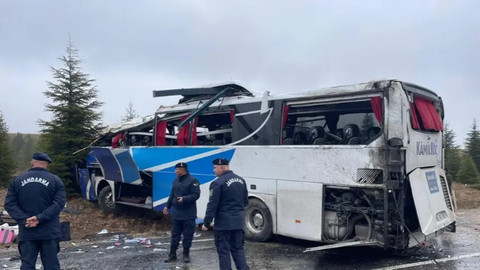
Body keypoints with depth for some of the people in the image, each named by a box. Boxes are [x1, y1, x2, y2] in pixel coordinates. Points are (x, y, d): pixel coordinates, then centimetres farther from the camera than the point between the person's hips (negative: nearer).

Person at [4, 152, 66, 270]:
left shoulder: (17, 180, 6)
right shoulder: (55, 180, -1)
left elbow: (9, 204, -1)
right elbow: (59, 203, -12)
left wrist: (24, 220, -9)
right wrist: (40, 218, -14)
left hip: (26, 232, 1)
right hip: (49, 231, -1)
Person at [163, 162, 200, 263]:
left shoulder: (192, 181, -12)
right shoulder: (176, 180, 11)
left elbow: (196, 195, -17)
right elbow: (172, 194, 17)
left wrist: (184, 199, -27)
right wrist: (167, 206, 14)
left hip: (188, 215, -6)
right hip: (177, 213, 6)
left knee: (187, 235, 4)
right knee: (175, 234, 11)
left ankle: (186, 254, 18)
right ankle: (172, 254, 20)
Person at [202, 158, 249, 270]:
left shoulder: (218, 183, -15)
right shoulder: (241, 180, 9)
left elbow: (212, 205, -16)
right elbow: (245, 201, 15)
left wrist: (206, 223, -10)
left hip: (223, 222, -7)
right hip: (238, 221, 7)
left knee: (223, 250, 5)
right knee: (238, 248, 16)